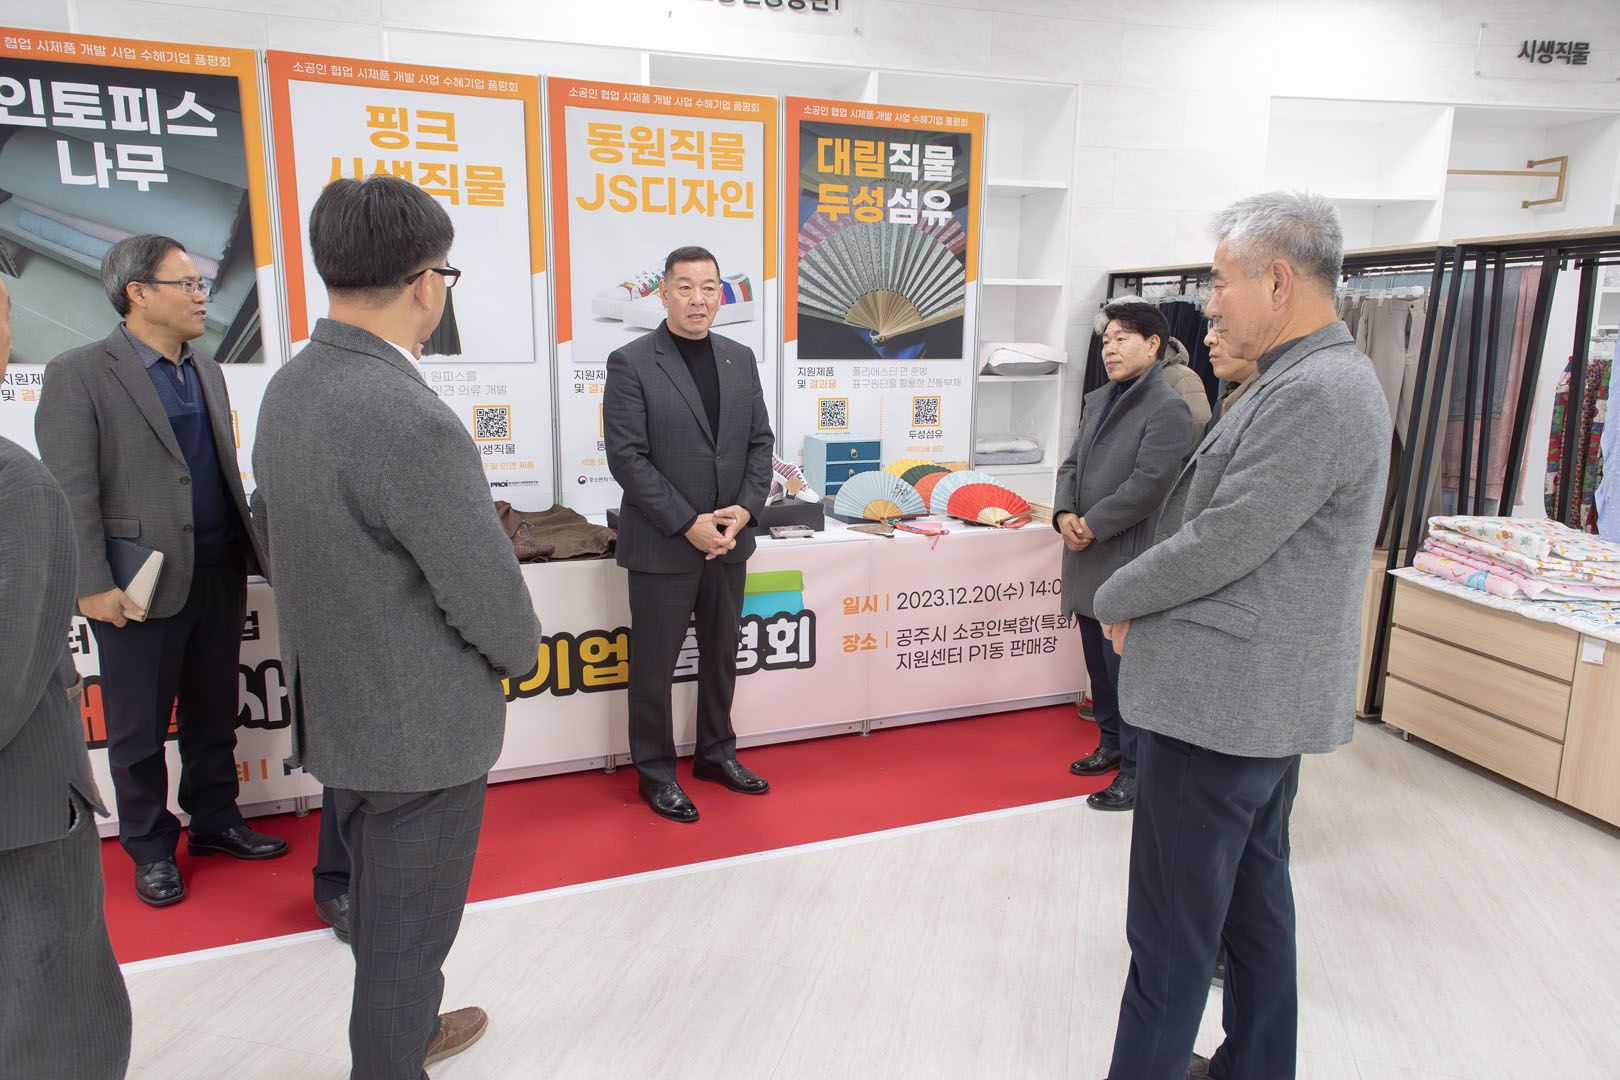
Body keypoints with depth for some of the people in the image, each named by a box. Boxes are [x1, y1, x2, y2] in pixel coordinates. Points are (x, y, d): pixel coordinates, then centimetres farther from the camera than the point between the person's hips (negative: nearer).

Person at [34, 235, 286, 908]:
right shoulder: (79, 374, -8)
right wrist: (92, 585, -16)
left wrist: (248, 552, 12)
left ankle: (215, 821, 34)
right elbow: (71, 492, -12)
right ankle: (151, 848, 26)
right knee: (139, 729, 9)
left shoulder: (207, 371, 12)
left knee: (214, 715, 17)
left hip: (220, 574, 6)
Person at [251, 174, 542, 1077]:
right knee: (408, 930, 11)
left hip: (333, 705, 9)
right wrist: (524, 652, -2)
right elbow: (490, 595, -24)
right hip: (421, 726, -9)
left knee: (381, 905, 28)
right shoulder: (414, 424, -30)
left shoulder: (288, 389, 0)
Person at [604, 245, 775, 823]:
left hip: (729, 540, 6)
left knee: (721, 655, 18)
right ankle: (655, 772, 22)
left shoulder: (740, 359, 8)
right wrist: (688, 524, -17)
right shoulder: (630, 363, -8)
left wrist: (744, 509, -7)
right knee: (654, 666, 6)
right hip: (663, 545, -5)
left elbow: (760, 441, 9)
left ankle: (716, 753, 35)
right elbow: (627, 456, -13)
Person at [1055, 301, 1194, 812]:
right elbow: (1072, 464, 15)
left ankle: (1137, 773, 10)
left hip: (1127, 561, -8)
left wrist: (1091, 527, -14)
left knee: (1127, 669, -2)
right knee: (1099, 665, 20)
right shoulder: (1097, 400, 15)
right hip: (1087, 560, 8)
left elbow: (1147, 486, -19)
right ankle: (1111, 745, 37)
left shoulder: (1167, 409, -12)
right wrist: (1065, 515, -3)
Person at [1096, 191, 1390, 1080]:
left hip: (1222, 699, -11)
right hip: (1267, 693, 11)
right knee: (1253, 895, 23)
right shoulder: (1321, 379, 14)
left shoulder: (1313, 392, -20)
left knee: (1172, 931, 2)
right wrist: (1142, 600, 8)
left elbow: (1222, 542, -22)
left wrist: (1117, 598, -6)